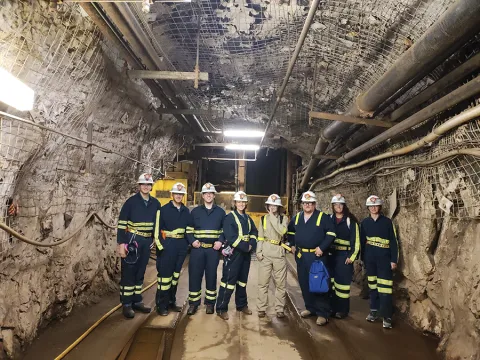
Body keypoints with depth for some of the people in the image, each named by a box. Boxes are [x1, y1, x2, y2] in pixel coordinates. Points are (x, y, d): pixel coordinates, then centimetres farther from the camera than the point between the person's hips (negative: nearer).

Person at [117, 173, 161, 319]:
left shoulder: (155, 203, 6)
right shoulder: (131, 202, -8)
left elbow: (157, 223, 15)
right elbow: (122, 223, -10)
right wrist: (121, 243, -15)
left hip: (146, 242, 5)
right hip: (131, 240, -5)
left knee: (140, 273, 14)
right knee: (128, 272, 1)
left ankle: (137, 301, 26)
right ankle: (126, 304, 13)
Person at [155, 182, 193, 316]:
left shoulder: (186, 211, 11)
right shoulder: (164, 209, -3)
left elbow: (190, 227, 15)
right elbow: (158, 228, -6)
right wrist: (160, 245, -10)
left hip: (181, 246, 5)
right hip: (167, 245, -5)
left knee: (175, 274, 13)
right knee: (165, 274, -5)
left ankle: (171, 301, 26)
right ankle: (161, 305, 6)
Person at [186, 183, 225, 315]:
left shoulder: (220, 212, 8)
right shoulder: (195, 211, 9)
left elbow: (225, 229, 11)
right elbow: (189, 229, 10)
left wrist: (220, 241, -5)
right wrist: (192, 241, -6)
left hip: (213, 249, 0)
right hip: (197, 248, 0)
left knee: (211, 276, 6)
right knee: (194, 275, 1)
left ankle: (210, 302, 19)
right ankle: (193, 303, 13)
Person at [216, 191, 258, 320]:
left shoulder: (247, 218, 14)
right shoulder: (229, 217, -9)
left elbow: (254, 232, 9)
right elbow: (231, 237, -18)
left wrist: (251, 245, -9)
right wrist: (245, 247, -18)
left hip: (246, 253, 7)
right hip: (234, 253, -7)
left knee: (243, 279, 17)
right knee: (229, 279, -6)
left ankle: (241, 304, 31)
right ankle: (221, 308, 3)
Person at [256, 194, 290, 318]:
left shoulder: (284, 218, 4)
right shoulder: (263, 218, 8)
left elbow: (282, 231, -16)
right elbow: (260, 237, 8)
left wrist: (272, 217, -12)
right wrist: (258, 251, -2)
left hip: (279, 253, 0)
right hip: (265, 253, 1)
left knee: (281, 283, 5)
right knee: (263, 282, 3)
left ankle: (280, 309, 16)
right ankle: (261, 308, 14)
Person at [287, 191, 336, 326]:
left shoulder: (322, 217, -7)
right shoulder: (297, 217, 9)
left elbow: (331, 233, -10)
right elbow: (290, 231, 25)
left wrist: (322, 247, -16)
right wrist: (292, 244, 14)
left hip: (317, 256, -5)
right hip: (301, 255, 6)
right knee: (304, 283, 12)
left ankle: (323, 313, 6)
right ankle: (310, 307, 28)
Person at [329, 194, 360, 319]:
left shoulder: (350, 220, -2)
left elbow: (355, 240, -4)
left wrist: (351, 257, -9)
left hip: (344, 255, -3)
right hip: (331, 255, 3)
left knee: (342, 282, 0)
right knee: (331, 281, 7)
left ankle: (343, 309, 12)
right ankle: (332, 306, 20)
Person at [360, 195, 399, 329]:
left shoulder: (387, 221, -2)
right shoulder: (365, 222, 6)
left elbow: (393, 242, -2)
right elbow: (362, 241, 11)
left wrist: (394, 259, -7)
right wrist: (362, 257, 10)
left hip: (384, 257, -3)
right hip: (370, 257, 3)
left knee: (384, 286, -7)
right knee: (372, 285, 12)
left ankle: (386, 316, -1)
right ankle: (374, 310, 24)